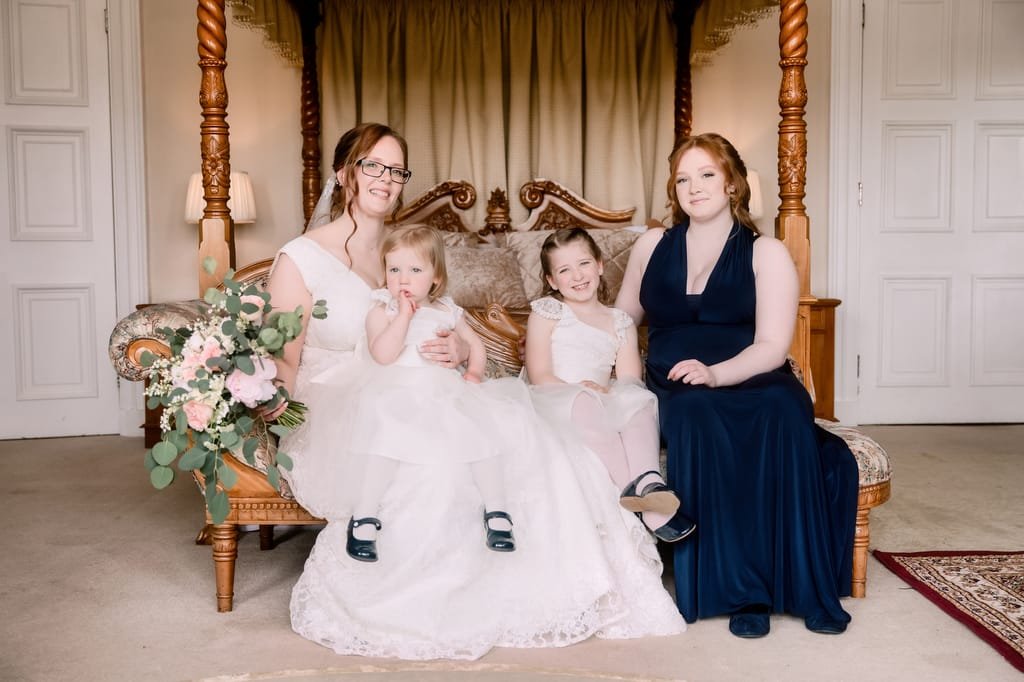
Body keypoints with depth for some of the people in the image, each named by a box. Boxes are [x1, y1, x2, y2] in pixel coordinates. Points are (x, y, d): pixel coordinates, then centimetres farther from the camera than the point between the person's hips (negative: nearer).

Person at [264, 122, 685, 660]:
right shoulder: (299, 260, -3)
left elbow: (449, 340, 15)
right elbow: (282, 374, -4)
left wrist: (458, 351, -11)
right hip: (331, 425, -5)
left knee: (510, 416, -22)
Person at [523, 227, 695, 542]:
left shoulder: (621, 323, 19)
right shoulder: (546, 313, 10)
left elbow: (630, 380, 6)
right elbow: (540, 376, -3)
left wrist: (605, 391, -17)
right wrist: (580, 389, -19)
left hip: (602, 405, 3)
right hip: (554, 406, -3)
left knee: (639, 400, -26)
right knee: (583, 403, -36)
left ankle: (648, 479, -48)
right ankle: (634, 484, -46)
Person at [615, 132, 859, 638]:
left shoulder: (766, 253, 5)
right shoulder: (653, 245, 15)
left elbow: (771, 347, -6)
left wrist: (716, 372, -25)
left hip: (751, 382, -1)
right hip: (676, 390, 1)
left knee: (783, 409, -36)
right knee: (697, 415, -36)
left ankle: (809, 585, -25)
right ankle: (740, 589, -29)